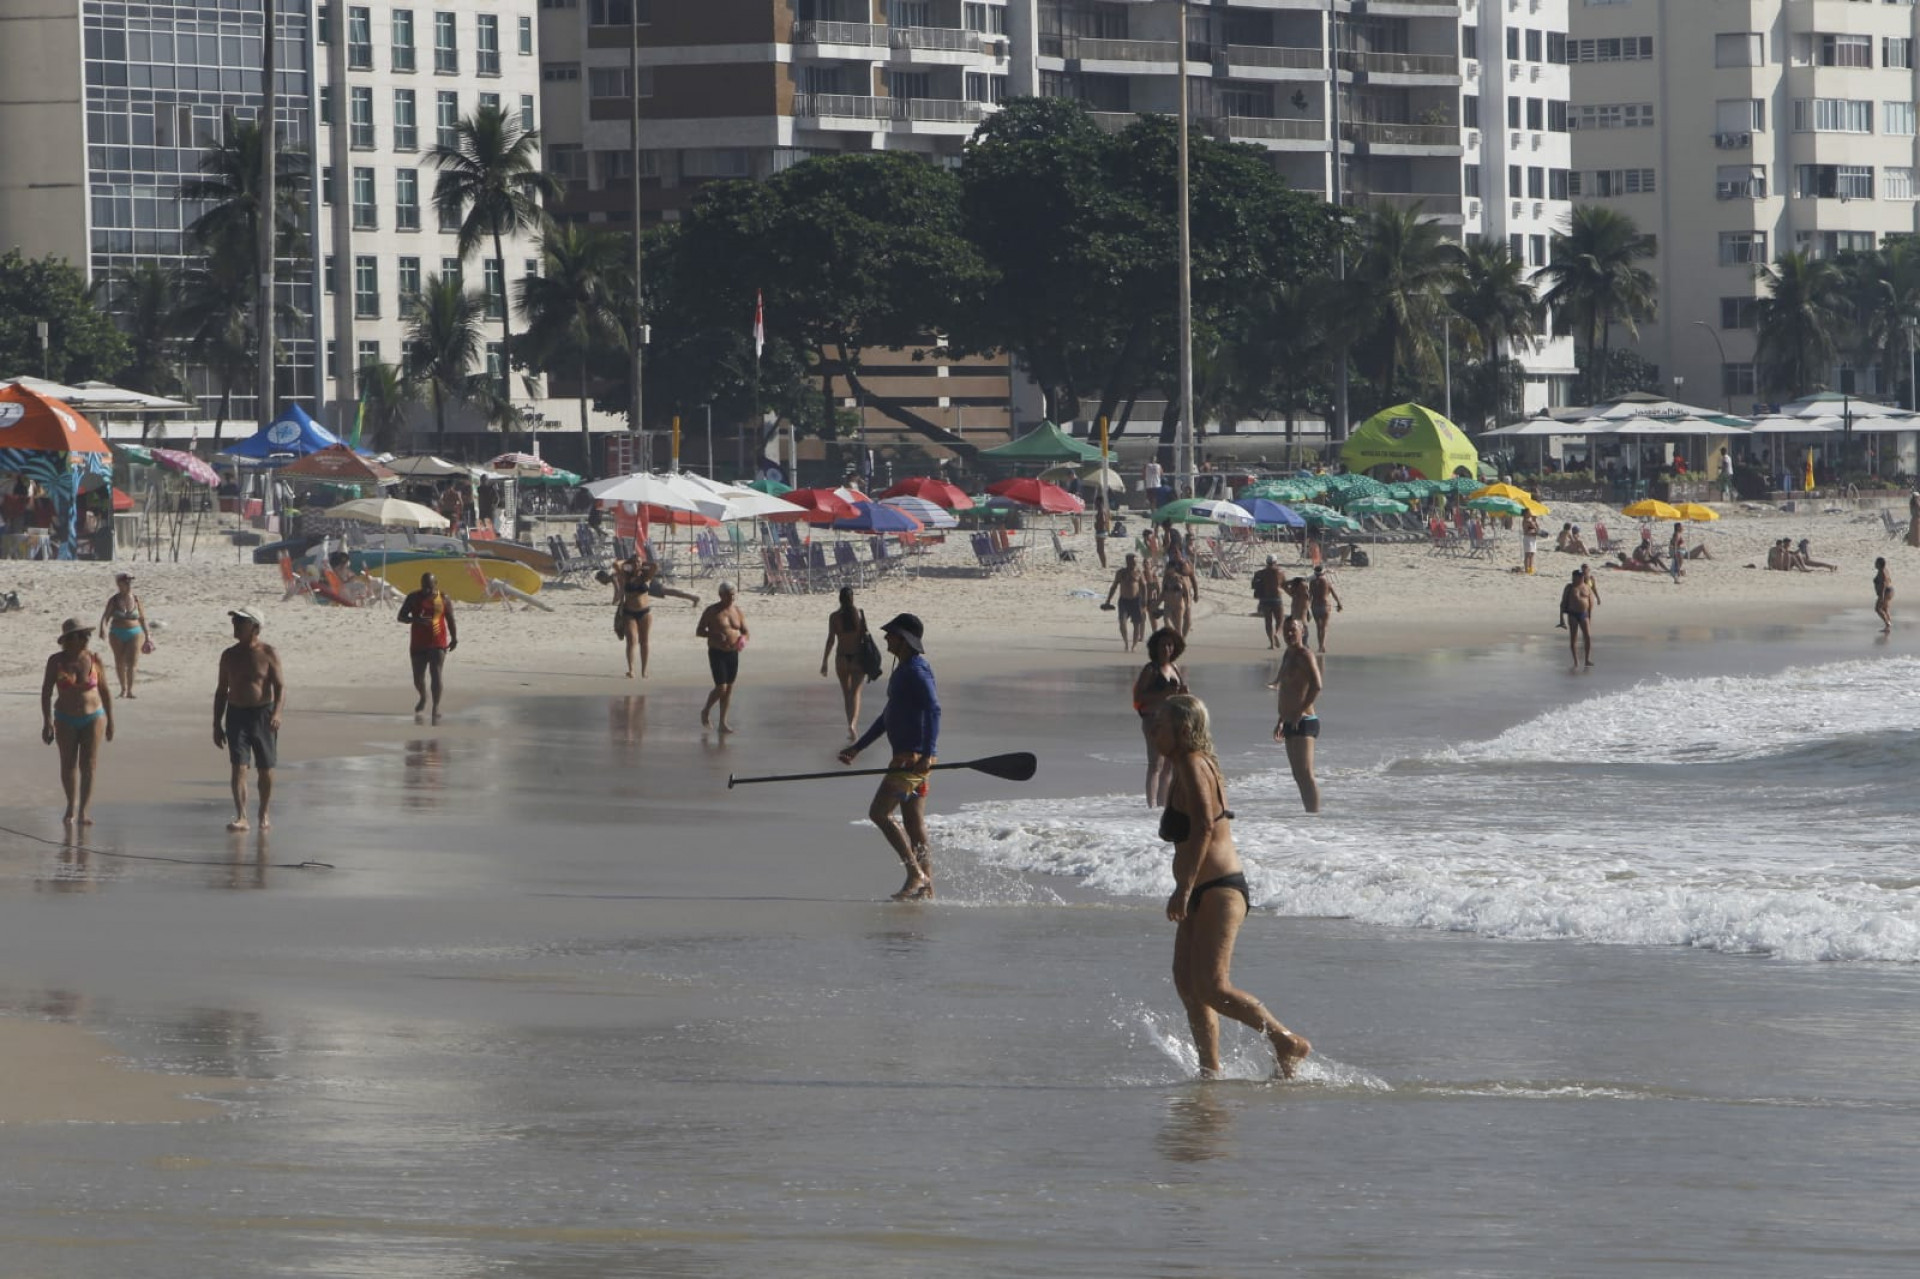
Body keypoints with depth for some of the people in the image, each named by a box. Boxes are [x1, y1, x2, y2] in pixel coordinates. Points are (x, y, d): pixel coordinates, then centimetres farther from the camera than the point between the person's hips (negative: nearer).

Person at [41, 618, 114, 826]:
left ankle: (84, 812, -9)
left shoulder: (95, 660, -4)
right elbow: (46, 692, -5)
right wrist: (47, 722, -12)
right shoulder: (56, 661, -7)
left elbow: (105, 692, 4)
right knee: (68, 765, 9)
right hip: (66, 721, 1)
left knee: (88, 765, -8)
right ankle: (71, 806, 29)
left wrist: (110, 721, 6)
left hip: (93, 718, -1)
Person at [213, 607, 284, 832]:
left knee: (265, 770, 8)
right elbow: (221, 691, 12)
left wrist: (277, 713, -24)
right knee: (238, 767, -10)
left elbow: (280, 686, -7)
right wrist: (217, 724, 10)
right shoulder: (229, 656, 6)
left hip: (263, 714, -2)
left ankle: (264, 814, 24)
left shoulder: (268, 654, -4)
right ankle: (240, 817, -15)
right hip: (236, 714, 2)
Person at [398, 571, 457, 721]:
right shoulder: (413, 598, 1)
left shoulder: (443, 599, 2)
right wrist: (416, 619, -19)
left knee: (436, 674, -14)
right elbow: (401, 616, 0)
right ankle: (423, 698, 39)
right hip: (418, 645, 2)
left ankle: (436, 706, -10)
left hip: (438, 644, -2)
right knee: (418, 677, 9)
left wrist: (454, 638, 1)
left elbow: (450, 620, 9)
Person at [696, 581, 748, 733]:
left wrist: (742, 640, -10)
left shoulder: (738, 611, 7)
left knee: (729, 688, 6)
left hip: (733, 654, 5)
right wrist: (714, 634, -22)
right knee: (721, 688, -11)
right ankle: (706, 711, 15)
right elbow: (699, 631, -5)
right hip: (717, 654, -5)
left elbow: (745, 632, 14)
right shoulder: (712, 611, -6)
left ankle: (723, 722, 13)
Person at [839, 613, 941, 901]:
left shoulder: (916, 671, -13)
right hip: (907, 756, 10)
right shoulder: (903, 671, 19)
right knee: (914, 826, 10)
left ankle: (916, 874, -11)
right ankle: (926, 888, 11)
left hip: (914, 756, -10)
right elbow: (889, 716, 29)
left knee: (879, 812, -12)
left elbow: (933, 710, -24)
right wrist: (858, 747, 32)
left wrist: (926, 754, -33)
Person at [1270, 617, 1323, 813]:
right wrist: (1281, 721, 27)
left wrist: (1300, 713, -24)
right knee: (1299, 775, 12)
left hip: (1304, 722, -10)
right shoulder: (1288, 655, 18)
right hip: (1291, 724, 10)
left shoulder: (1305, 656, -11)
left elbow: (1317, 685, -25)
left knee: (1305, 774, -14)